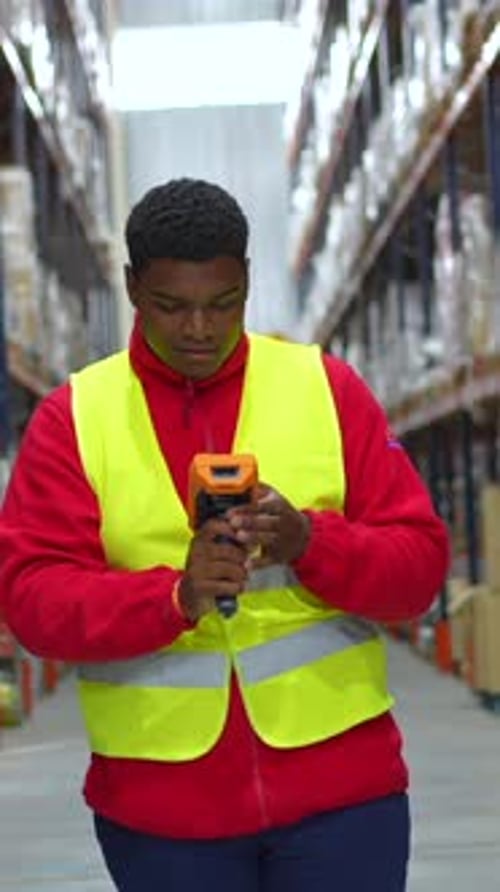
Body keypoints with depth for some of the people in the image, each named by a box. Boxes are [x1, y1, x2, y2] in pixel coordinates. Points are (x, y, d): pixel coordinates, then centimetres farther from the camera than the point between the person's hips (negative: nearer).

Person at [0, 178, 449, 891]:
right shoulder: (73, 418, 2)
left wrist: (311, 543, -20)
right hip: (160, 802, 0)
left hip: (338, 782, 0)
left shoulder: (328, 388, 4)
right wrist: (174, 597, -23)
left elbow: (421, 561, 1)